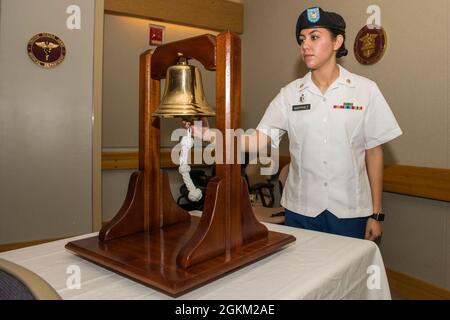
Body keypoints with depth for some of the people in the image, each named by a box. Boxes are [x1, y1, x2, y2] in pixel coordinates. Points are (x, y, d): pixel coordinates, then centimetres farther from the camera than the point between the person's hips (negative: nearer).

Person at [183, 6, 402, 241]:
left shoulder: (365, 90, -3)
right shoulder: (290, 94, 0)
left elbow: (374, 153, 0)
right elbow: (259, 139, -8)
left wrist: (376, 214, 1)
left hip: (349, 212, -1)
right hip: (299, 211, 1)